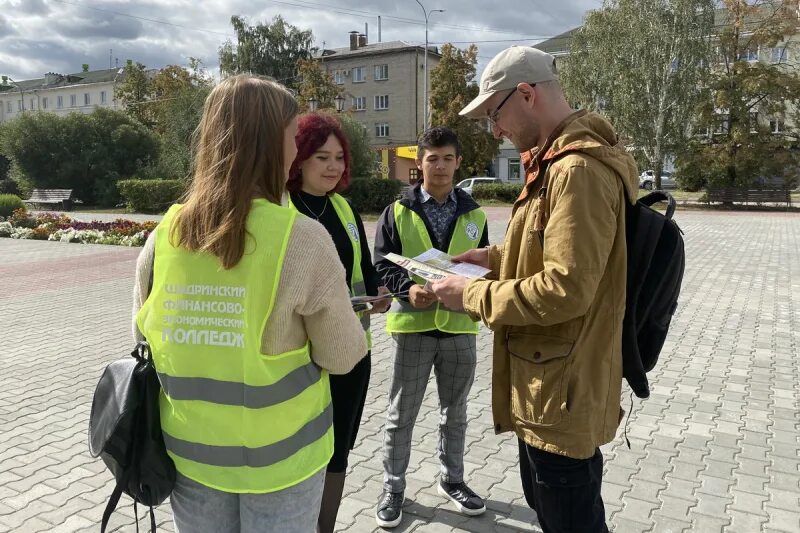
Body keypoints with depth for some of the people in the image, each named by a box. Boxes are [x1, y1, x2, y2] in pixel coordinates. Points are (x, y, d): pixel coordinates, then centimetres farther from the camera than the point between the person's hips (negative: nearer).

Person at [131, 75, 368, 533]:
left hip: (190, 451, 3)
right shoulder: (303, 238, -21)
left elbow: (145, 336, 4)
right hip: (279, 453, -3)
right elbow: (342, 356, -12)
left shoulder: (164, 236, -9)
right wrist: (353, 321, 8)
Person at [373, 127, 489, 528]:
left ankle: (452, 479, 35)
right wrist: (408, 287, -20)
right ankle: (392, 487, 25)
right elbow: (382, 264, -2)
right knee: (401, 414, 8)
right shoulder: (398, 212, 1)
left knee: (455, 411, 17)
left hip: (460, 326, 3)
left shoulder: (474, 215, 8)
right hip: (414, 324, -2)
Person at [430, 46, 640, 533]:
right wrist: (497, 256, 10)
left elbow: (565, 289, -28)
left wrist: (472, 295, -18)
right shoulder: (558, 161, 11)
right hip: (547, 384, 10)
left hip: (563, 392, -10)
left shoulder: (579, 169, -24)